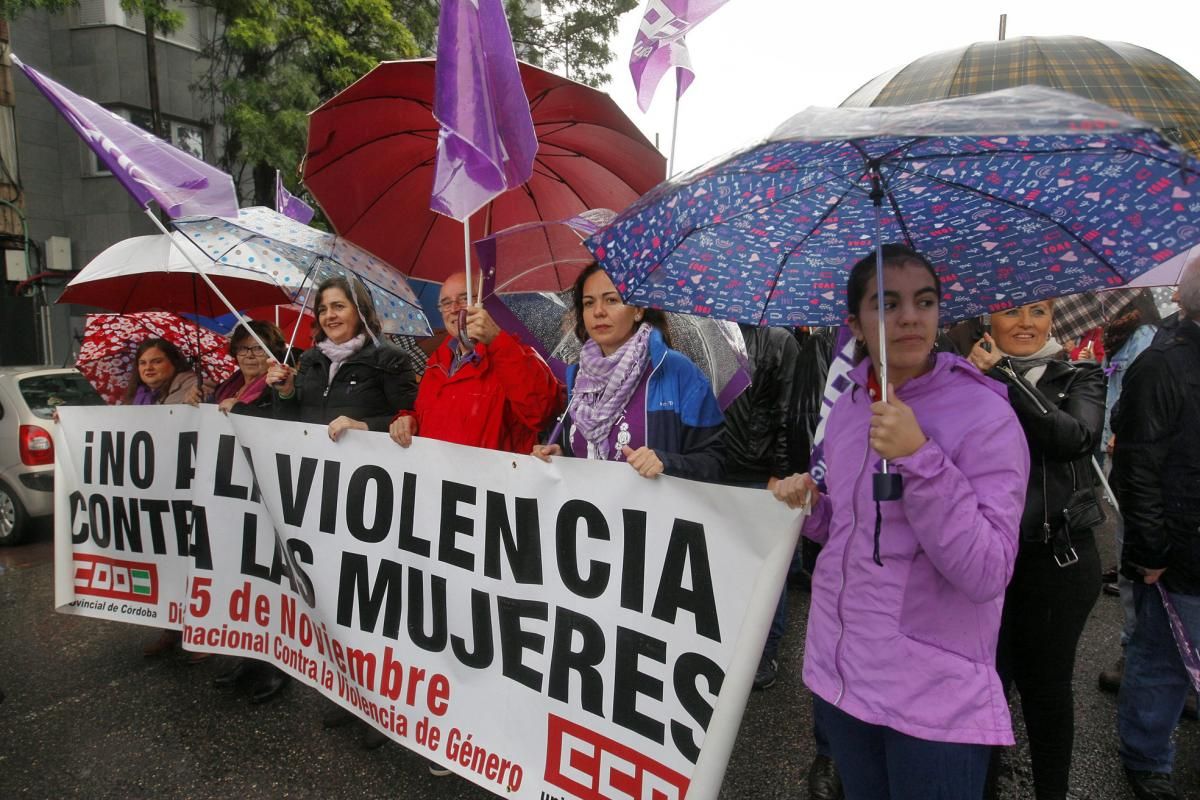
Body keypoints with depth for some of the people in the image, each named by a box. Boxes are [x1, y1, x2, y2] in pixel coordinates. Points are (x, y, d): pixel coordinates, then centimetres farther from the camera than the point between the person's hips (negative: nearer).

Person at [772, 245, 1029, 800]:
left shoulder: (984, 415, -15)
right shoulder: (846, 409, 3)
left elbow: (987, 573, -21)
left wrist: (919, 457, -29)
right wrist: (810, 505, -5)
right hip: (837, 675, 6)